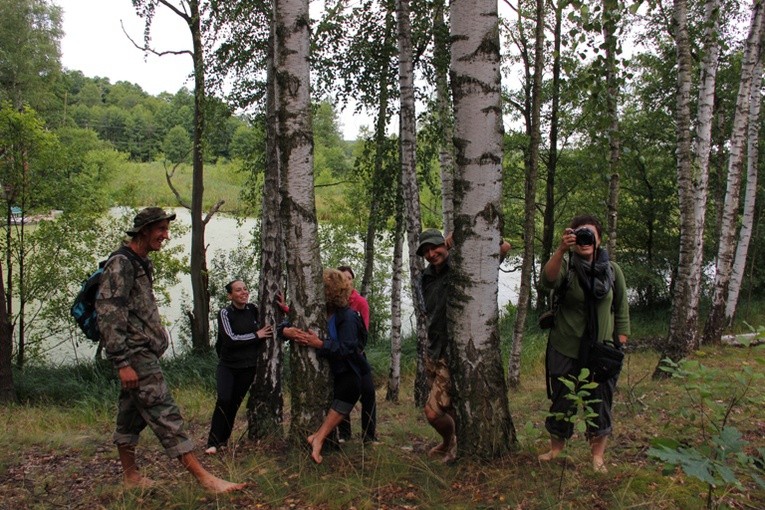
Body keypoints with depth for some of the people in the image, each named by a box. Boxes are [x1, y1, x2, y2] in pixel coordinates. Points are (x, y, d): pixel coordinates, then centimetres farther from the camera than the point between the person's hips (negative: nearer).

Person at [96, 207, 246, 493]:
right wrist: (123, 362, -24)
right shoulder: (121, 264, -13)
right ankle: (204, 479, -14)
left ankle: (130, 476, 25)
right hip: (136, 356, -10)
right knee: (166, 416, -12)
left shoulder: (140, 264, 17)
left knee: (132, 418, 16)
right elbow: (108, 315, -20)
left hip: (142, 355, 10)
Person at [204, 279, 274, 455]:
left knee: (235, 403, 5)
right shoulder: (225, 313, -8)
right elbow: (230, 339, -18)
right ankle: (213, 442, -9)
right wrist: (256, 335, -14)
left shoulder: (253, 310, 2)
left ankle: (223, 439, 20)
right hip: (227, 365, -3)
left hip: (248, 367, 3)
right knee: (224, 400, -17)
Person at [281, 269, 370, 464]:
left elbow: (346, 349, -24)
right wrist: (286, 331, -26)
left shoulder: (347, 316, -14)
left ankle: (319, 437, -34)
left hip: (345, 371, -6)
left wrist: (320, 344, -37)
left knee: (350, 387, -31)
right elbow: (287, 324, -1)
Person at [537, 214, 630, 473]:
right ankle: (556, 448, 33)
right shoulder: (566, 267, -8)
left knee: (600, 403, 9)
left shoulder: (612, 269, 0)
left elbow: (621, 309, 7)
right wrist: (561, 250, -46)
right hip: (566, 350, -1)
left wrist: (620, 343, 3)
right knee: (561, 401, 12)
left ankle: (597, 455, 28)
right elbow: (548, 280, -32)